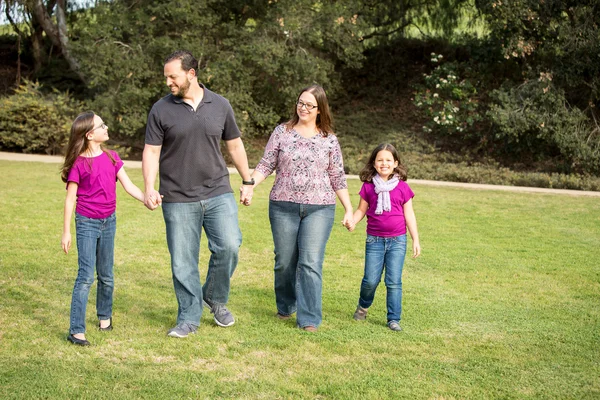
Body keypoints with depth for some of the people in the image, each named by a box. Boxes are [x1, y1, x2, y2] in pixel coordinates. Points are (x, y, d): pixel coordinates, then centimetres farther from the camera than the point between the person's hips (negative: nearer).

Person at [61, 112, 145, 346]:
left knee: (106, 275, 15)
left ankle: (105, 316, 35)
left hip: (109, 222, 5)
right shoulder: (79, 164, -12)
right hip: (87, 223, -5)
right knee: (86, 276, -9)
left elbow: (128, 186, 1)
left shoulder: (111, 157, 3)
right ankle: (76, 331, -6)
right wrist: (66, 232, -7)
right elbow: (70, 199, -8)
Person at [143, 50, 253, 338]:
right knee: (183, 262, 3)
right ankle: (188, 319, 19)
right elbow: (151, 152, -2)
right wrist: (149, 188, -15)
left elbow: (234, 145, 14)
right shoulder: (161, 110, -1)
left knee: (229, 245, -14)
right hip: (178, 199, -1)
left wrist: (247, 181, 17)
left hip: (218, 193, 1)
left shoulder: (220, 105, 5)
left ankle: (215, 298, 13)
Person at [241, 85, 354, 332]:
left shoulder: (329, 140, 5)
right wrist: (250, 185, -13)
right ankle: (285, 307, 30)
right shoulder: (282, 132, 5)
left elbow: (337, 178, 9)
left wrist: (349, 210, 7)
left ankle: (309, 319, -3)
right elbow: (266, 165, 3)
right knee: (284, 261, 8)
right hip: (283, 206, 1)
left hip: (319, 208, -1)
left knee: (311, 262, -8)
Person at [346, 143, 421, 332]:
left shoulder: (402, 187, 1)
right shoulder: (368, 186, 2)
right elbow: (361, 209, 8)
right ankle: (363, 306, 30)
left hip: (397, 240, -1)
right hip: (374, 240, 1)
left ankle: (394, 319, 7)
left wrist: (416, 240, 4)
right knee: (371, 280, 1)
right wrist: (352, 222, -13)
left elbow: (409, 215, 5)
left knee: (394, 281, -2)